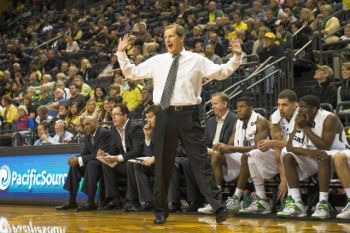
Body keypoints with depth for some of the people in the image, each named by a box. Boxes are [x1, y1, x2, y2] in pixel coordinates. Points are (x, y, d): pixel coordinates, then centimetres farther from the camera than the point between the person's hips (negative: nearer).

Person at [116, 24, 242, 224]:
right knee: (163, 164, 8)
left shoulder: (197, 60, 5)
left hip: (188, 114, -3)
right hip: (165, 115, 3)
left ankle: (218, 206, -7)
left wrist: (236, 57, -11)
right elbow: (131, 73, 16)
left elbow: (221, 72, 0)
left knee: (201, 161, -5)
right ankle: (161, 210, 19)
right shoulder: (157, 61, 11)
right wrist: (122, 53, 8)